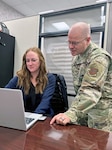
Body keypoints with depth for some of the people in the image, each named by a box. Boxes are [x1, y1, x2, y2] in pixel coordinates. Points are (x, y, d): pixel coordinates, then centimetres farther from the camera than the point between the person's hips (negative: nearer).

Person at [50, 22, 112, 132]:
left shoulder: (99, 57, -22)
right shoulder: (77, 55, 5)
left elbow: (91, 91, -33)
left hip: (100, 112, -7)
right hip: (83, 108, 7)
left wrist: (71, 114, -42)